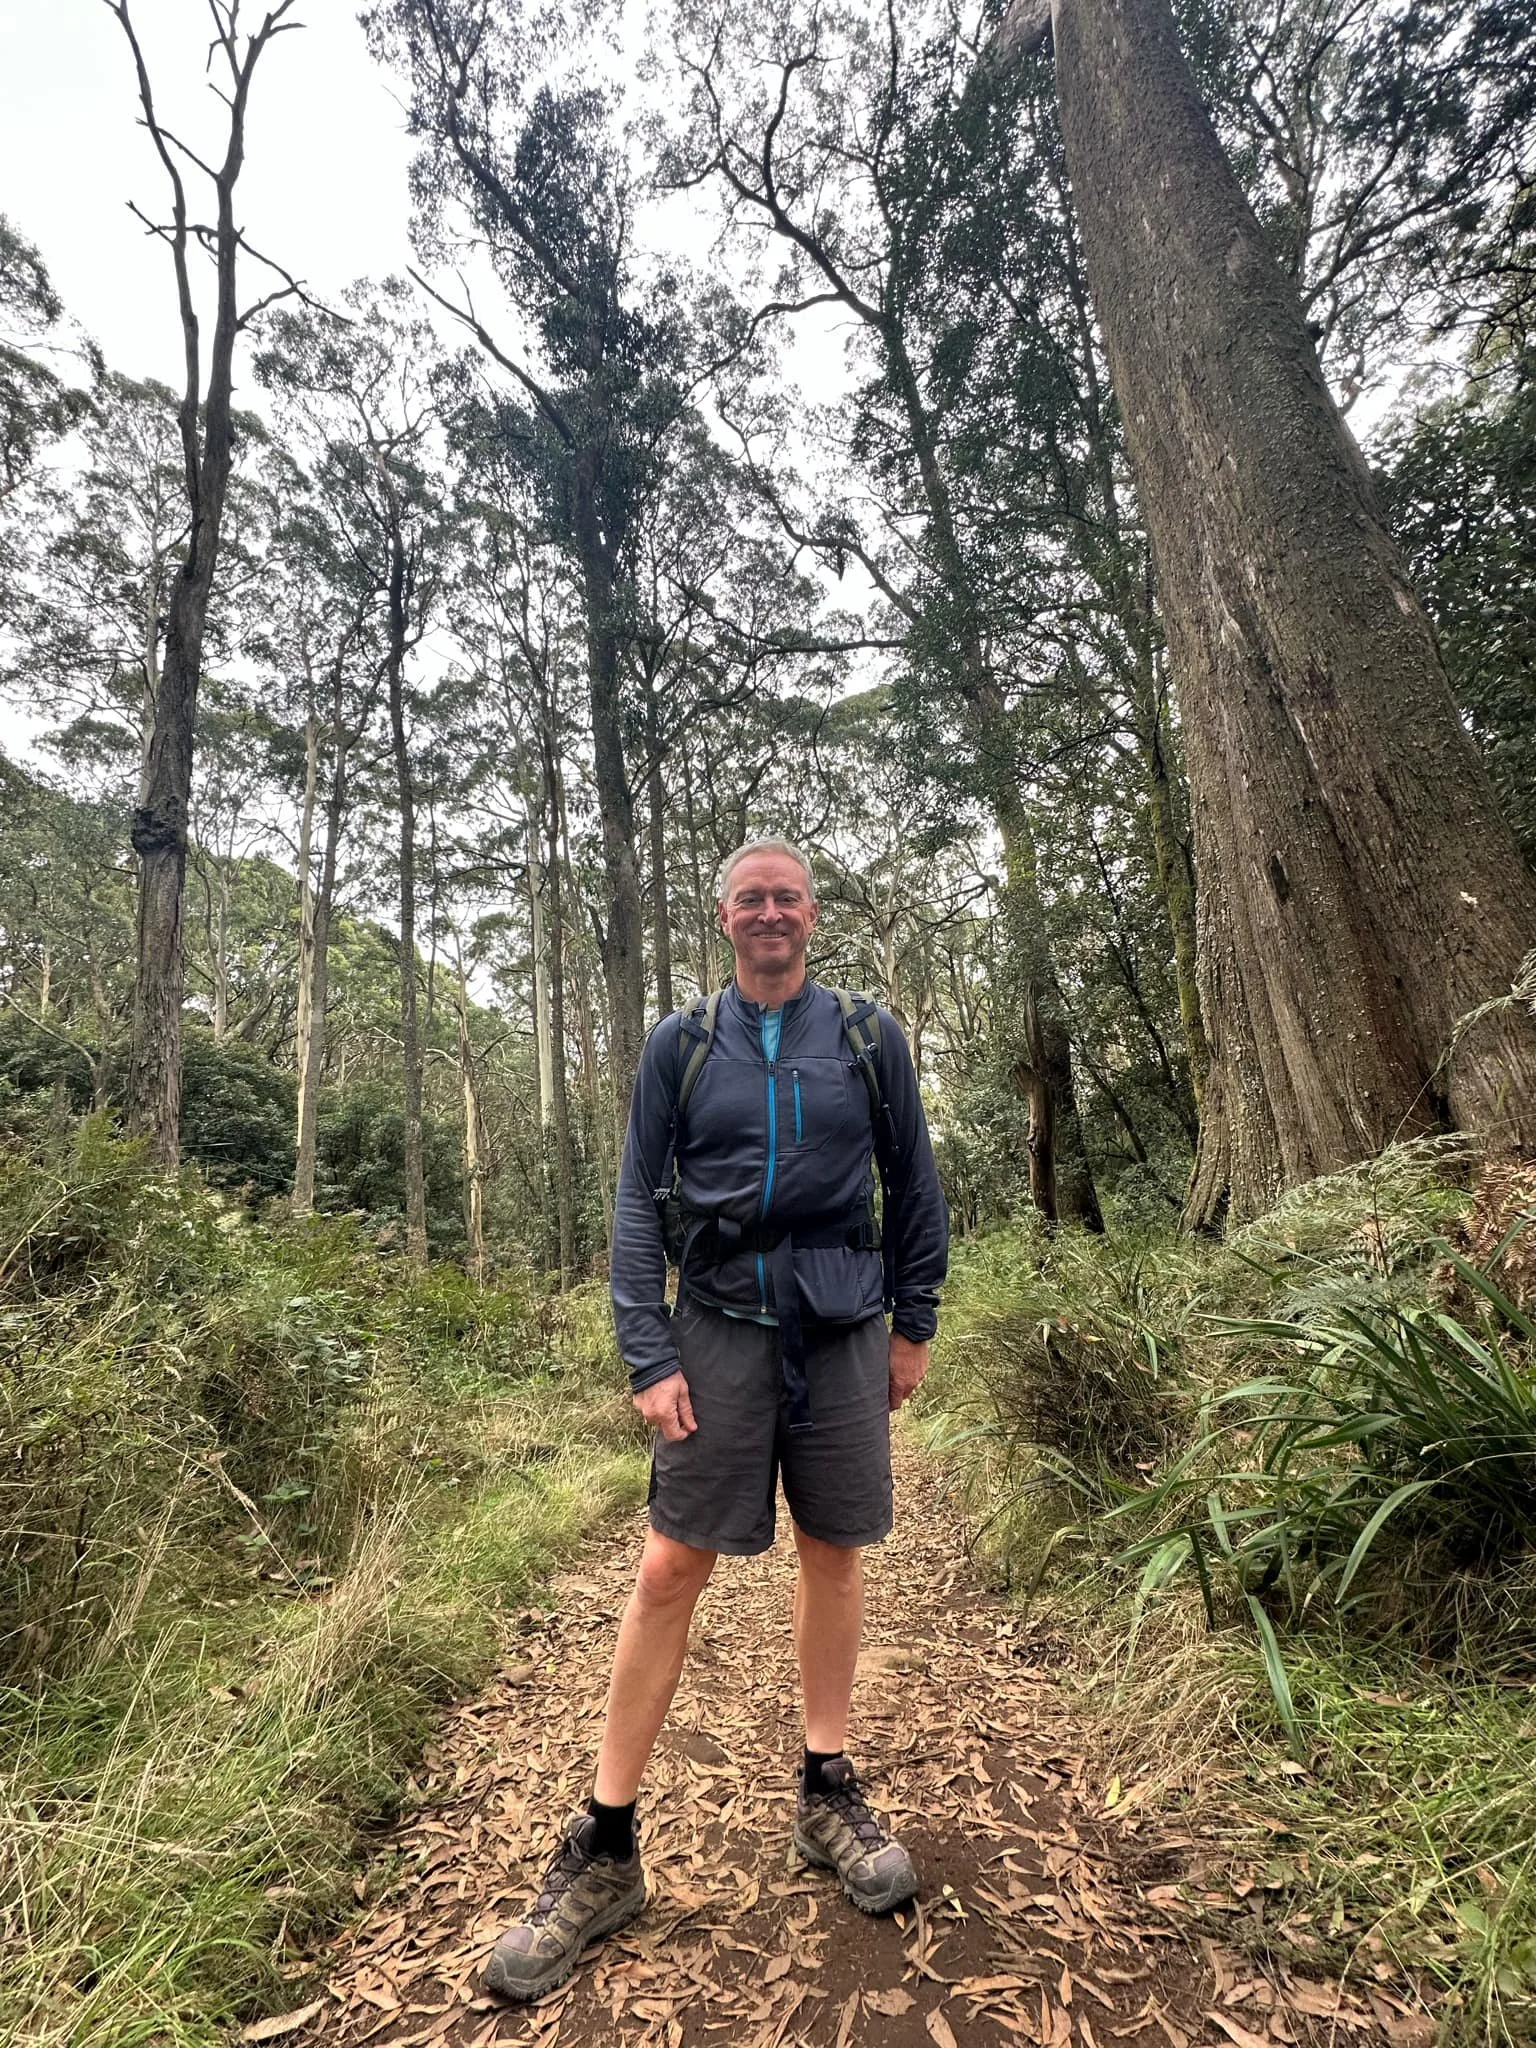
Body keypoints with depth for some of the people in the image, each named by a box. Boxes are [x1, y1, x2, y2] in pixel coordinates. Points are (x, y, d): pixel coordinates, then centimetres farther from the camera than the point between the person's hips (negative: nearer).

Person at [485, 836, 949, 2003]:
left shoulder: (868, 1037, 4)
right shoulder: (681, 1046, 3)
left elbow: (915, 1187, 8)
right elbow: (639, 1204, 1)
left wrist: (914, 1325, 7)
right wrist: (647, 1356, -6)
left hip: (843, 1332, 1)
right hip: (722, 1329, -1)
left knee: (835, 1554, 12)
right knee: (670, 1568, 3)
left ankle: (829, 1792, 34)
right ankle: (606, 1849, 19)